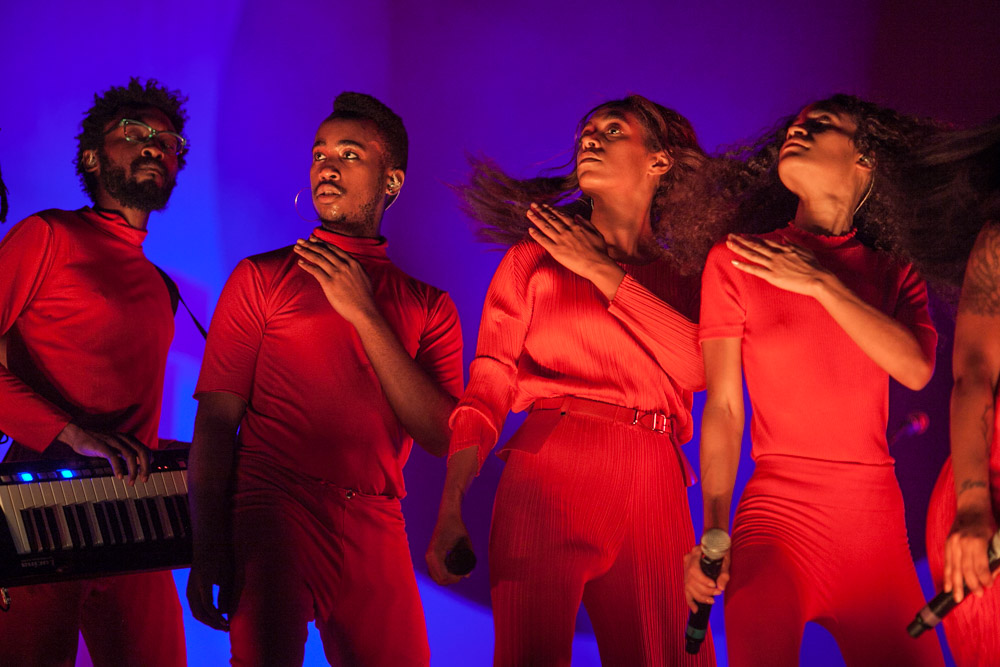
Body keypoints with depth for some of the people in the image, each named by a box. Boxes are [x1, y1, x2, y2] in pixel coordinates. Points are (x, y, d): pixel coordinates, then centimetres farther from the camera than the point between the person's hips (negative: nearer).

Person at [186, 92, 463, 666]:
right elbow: (216, 420, 0)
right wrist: (209, 549, -11)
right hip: (272, 513, -2)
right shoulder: (263, 277, 9)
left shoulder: (429, 307, 15)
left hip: (376, 532, 3)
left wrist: (365, 316, -5)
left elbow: (441, 437, 0)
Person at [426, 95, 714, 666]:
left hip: (653, 490, 2)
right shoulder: (536, 255, 14)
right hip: (549, 474, -2)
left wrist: (603, 272, -1)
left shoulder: (685, 277, 19)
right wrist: (451, 507, -8)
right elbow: (488, 385, 4)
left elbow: (701, 363, -3)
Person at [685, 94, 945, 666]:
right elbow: (722, 408, 2)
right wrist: (713, 532, -5)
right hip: (777, 516, -2)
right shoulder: (736, 261, 5)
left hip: (877, 522, 2)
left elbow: (917, 368, -8)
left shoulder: (894, 272, 11)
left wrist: (820, 282, -9)